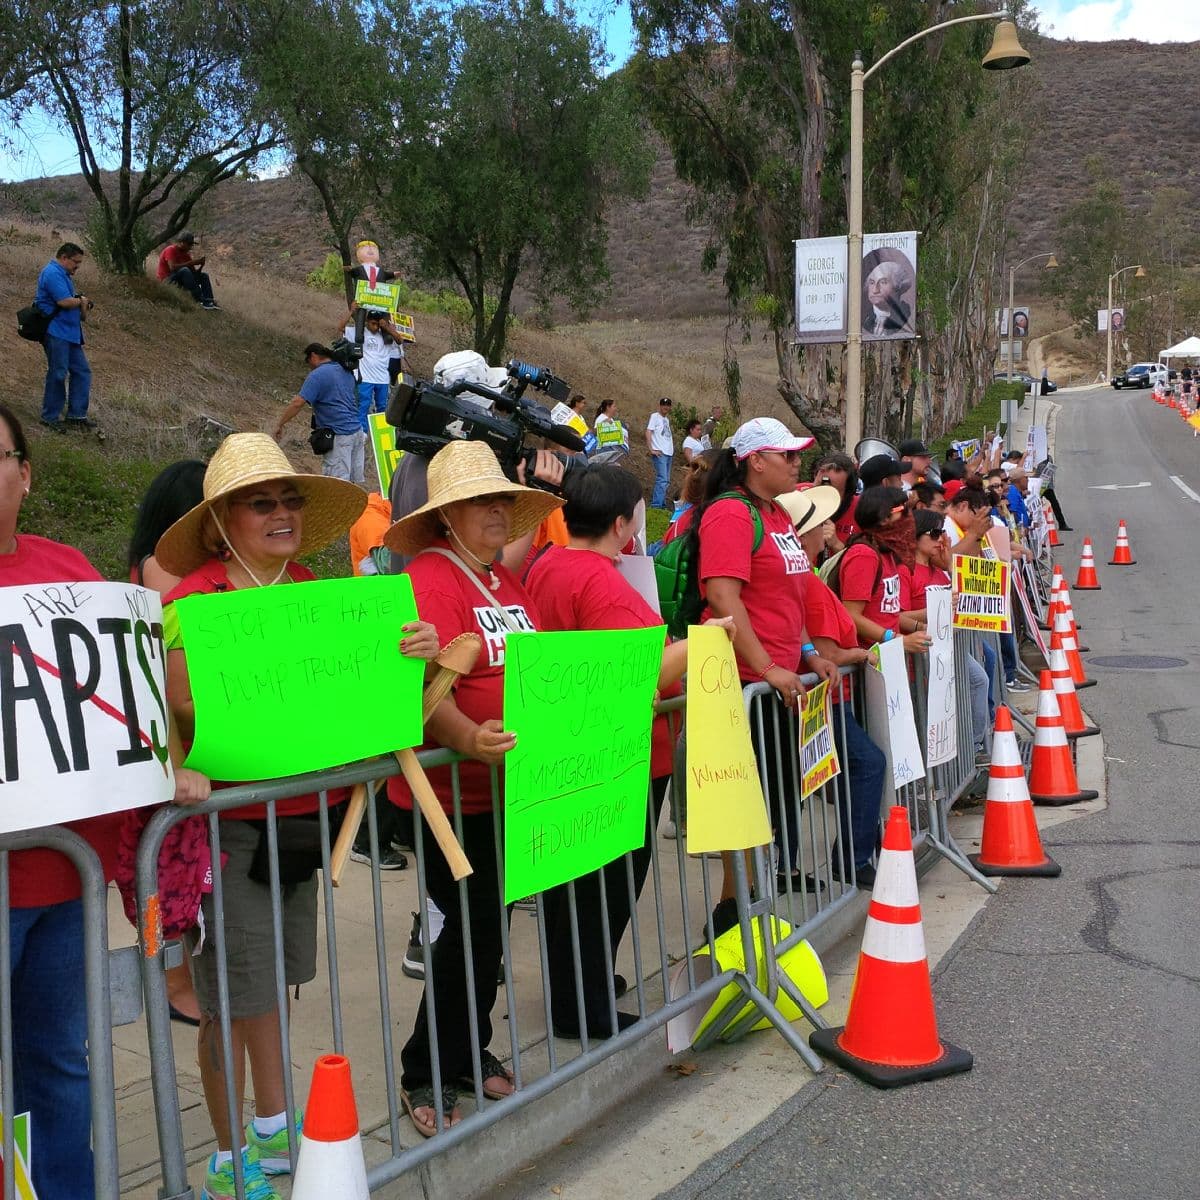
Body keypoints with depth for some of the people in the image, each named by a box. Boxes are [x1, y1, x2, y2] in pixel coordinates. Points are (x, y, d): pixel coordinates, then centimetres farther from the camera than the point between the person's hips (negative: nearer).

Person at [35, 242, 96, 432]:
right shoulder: (53, 273, -14)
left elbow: (72, 300, 24)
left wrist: (82, 305, 2)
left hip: (70, 333, 10)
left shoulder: (63, 274, 20)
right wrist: (82, 301, -4)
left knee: (82, 372, 9)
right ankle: (50, 417, 5)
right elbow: (64, 301, -23)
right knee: (58, 374, -5)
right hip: (56, 332, -10)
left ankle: (76, 415, 14)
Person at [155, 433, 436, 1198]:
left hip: (300, 810, 6)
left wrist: (409, 654, -18)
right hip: (227, 818, -6)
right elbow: (191, 700, -19)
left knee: (272, 977, 19)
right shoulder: (193, 598, -11)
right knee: (235, 992, 2)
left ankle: (273, 1131, 35)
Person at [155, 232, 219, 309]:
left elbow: (194, 273, 7)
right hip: (167, 281, -8)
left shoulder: (186, 253, 10)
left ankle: (209, 301, -17)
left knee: (204, 275, 3)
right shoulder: (171, 250, -12)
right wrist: (191, 263, -26)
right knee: (185, 270, -34)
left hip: (180, 280, 8)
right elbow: (172, 267, -29)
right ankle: (201, 300, -38)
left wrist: (201, 265, -14)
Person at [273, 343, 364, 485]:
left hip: (339, 436, -8)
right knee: (356, 481, 11)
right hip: (357, 430, 8)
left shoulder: (318, 375, -10)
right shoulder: (345, 371, 15)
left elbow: (298, 403, -16)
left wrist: (279, 424, -9)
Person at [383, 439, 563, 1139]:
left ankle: (470, 1053, 33)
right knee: (473, 926, -2)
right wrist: (470, 739, -41)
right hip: (453, 791, -8)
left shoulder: (507, 582, 12)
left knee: (491, 923, 16)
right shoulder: (430, 579, -15)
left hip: (513, 786, 8)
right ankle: (427, 1076, 15)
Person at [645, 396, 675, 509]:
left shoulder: (667, 419, 20)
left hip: (669, 453, 8)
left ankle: (662, 503, 18)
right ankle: (656, 505, -16)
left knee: (666, 480, 11)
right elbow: (648, 433, -10)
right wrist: (651, 450, -16)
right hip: (660, 453, -8)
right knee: (662, 479, -16)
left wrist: (672, 448, 11)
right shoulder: (655, 416, -3)